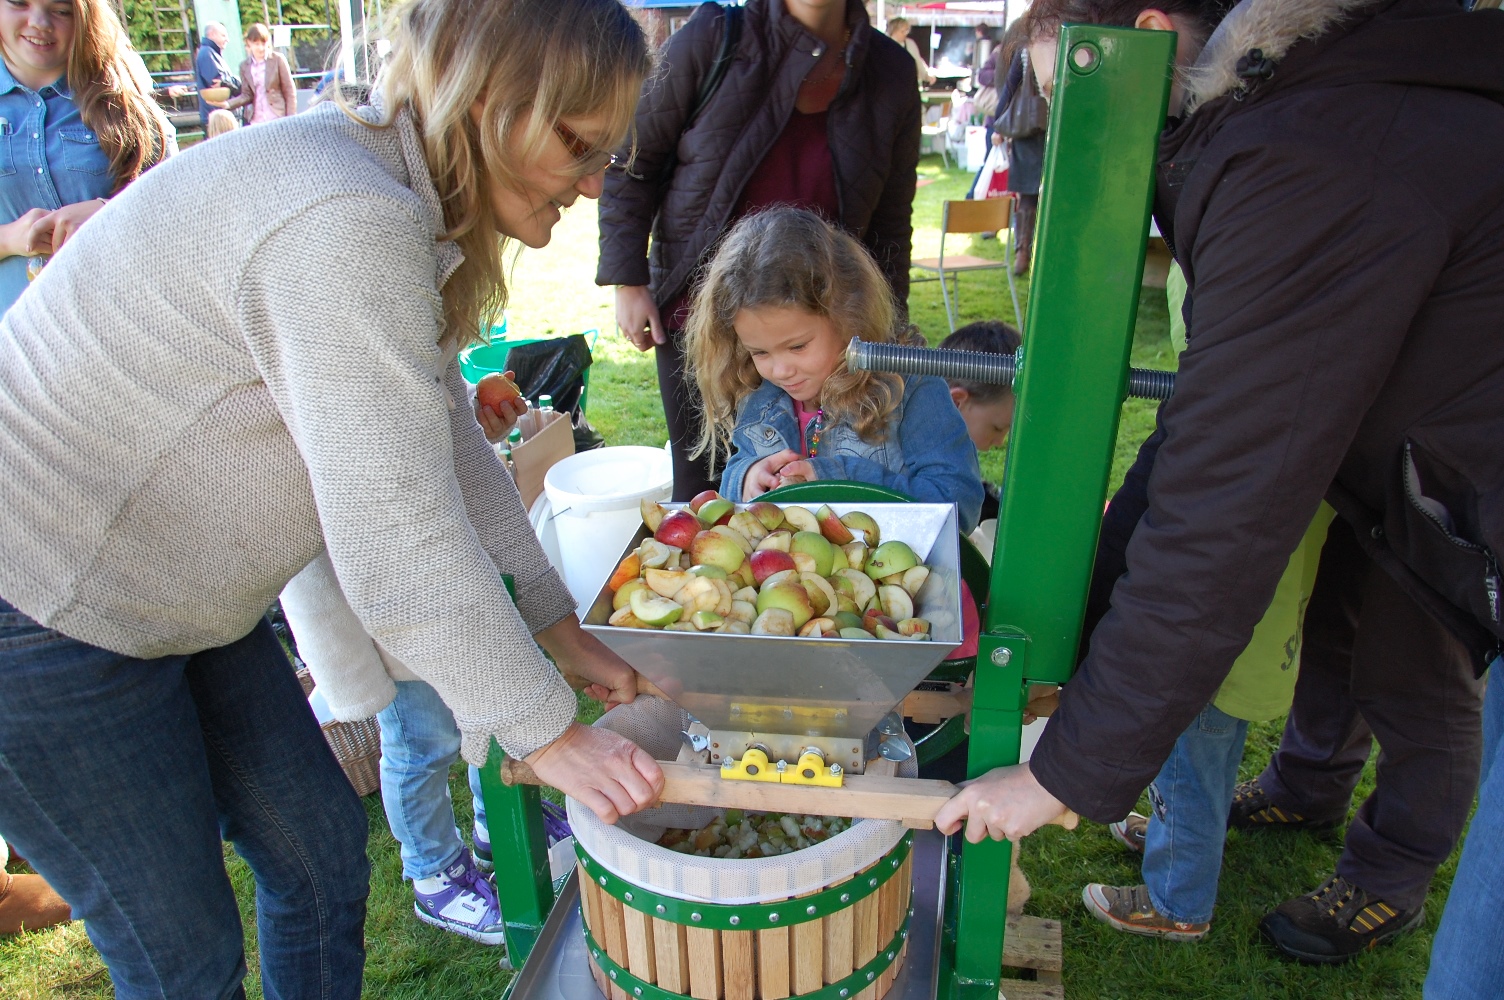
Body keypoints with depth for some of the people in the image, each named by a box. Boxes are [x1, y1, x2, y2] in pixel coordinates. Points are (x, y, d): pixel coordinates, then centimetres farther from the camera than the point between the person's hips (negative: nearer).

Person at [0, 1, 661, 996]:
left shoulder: (404, 202, 3)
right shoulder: (344, 224, -30)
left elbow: (451, 443, 8)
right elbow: (399, 542, -30)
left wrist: (558, 628, 9)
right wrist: (548, 735, -19)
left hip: (177, 600, 9)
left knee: (324, 856, 15)